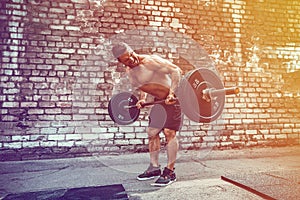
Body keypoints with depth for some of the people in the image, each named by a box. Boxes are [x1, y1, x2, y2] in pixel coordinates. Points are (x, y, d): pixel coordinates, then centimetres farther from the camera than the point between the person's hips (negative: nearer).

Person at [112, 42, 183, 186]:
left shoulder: (150, 61, -21)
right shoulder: (129, 72, 3)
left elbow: (176, 70, -22)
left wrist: (172, 92, -29)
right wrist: (142, 99, 9)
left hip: (173, 98, -8)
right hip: (159, 102, 8)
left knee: (169, 132, -13)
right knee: (152, 132, 9)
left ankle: (170, 172, -3)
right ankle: (154, 168, 22)